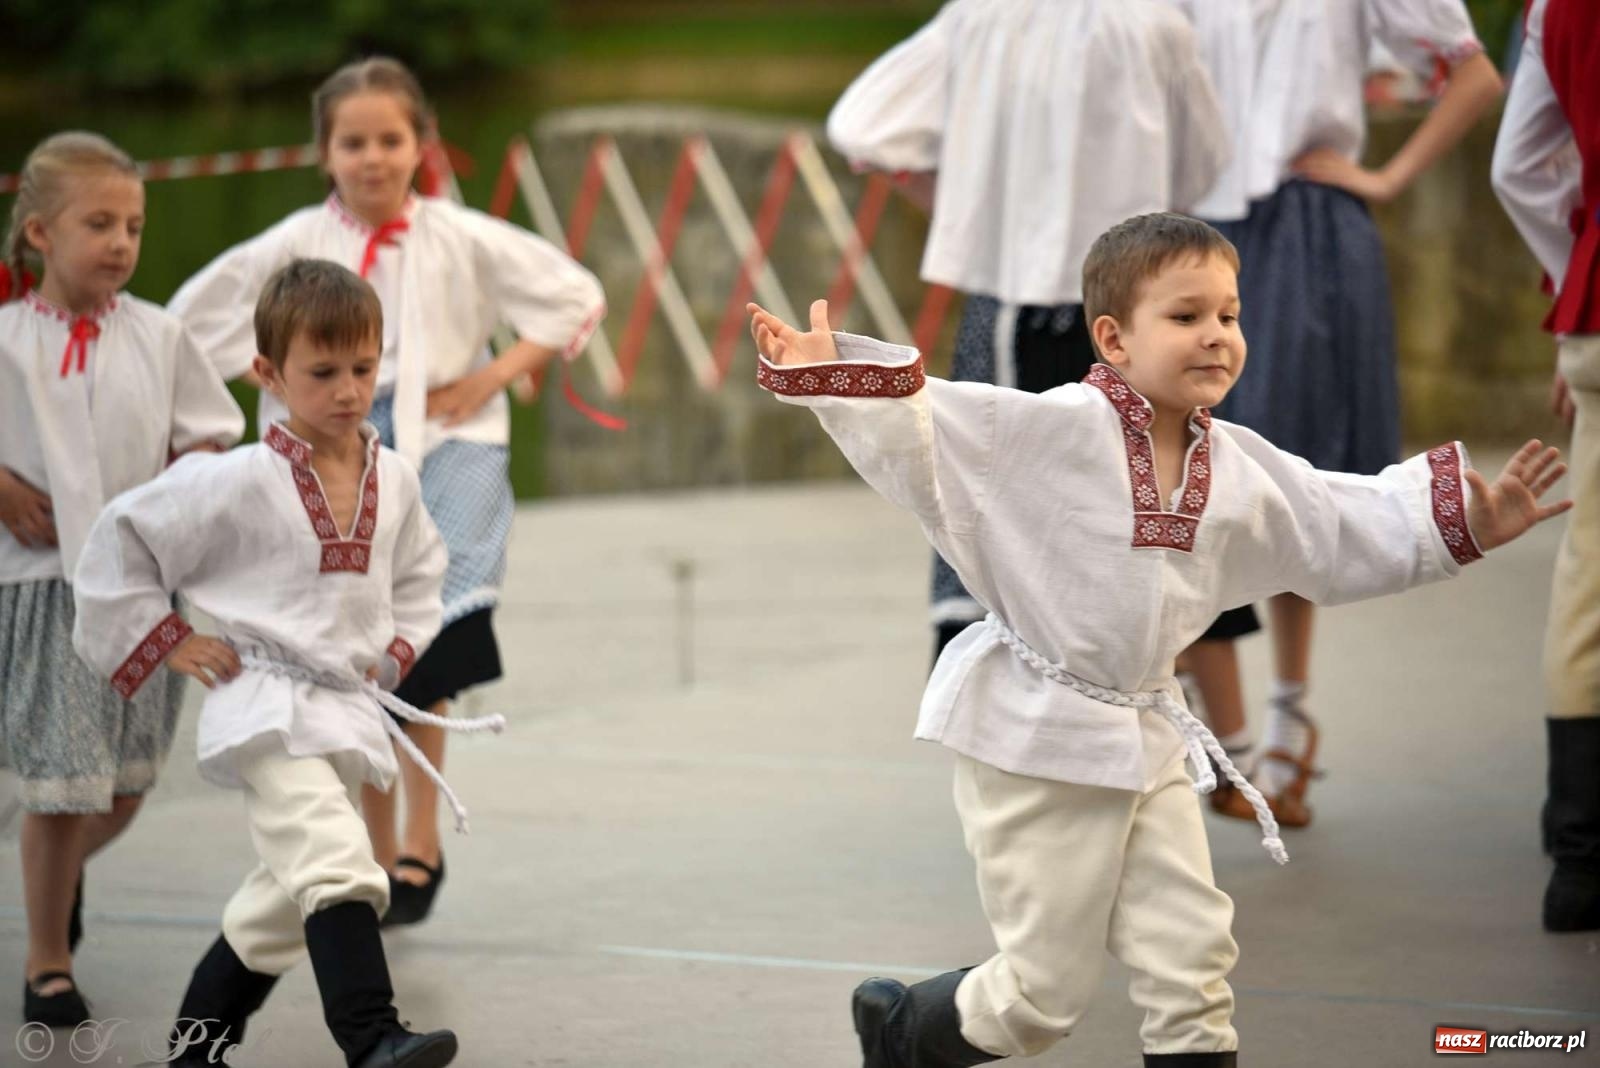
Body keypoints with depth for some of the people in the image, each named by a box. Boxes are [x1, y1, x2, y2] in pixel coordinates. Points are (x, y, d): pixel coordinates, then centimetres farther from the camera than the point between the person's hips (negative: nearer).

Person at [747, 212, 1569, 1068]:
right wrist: (830, 379, -37)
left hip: (1145, 738, 6)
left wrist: (1462, 519, 11)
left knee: (1193, 962, 5)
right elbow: (924, 431, -24)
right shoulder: (1050, 429, -18)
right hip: (1031, 738, -6)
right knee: (1041, 995, 3)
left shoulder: (1240, 466, 2)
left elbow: (1343, 527, 14)